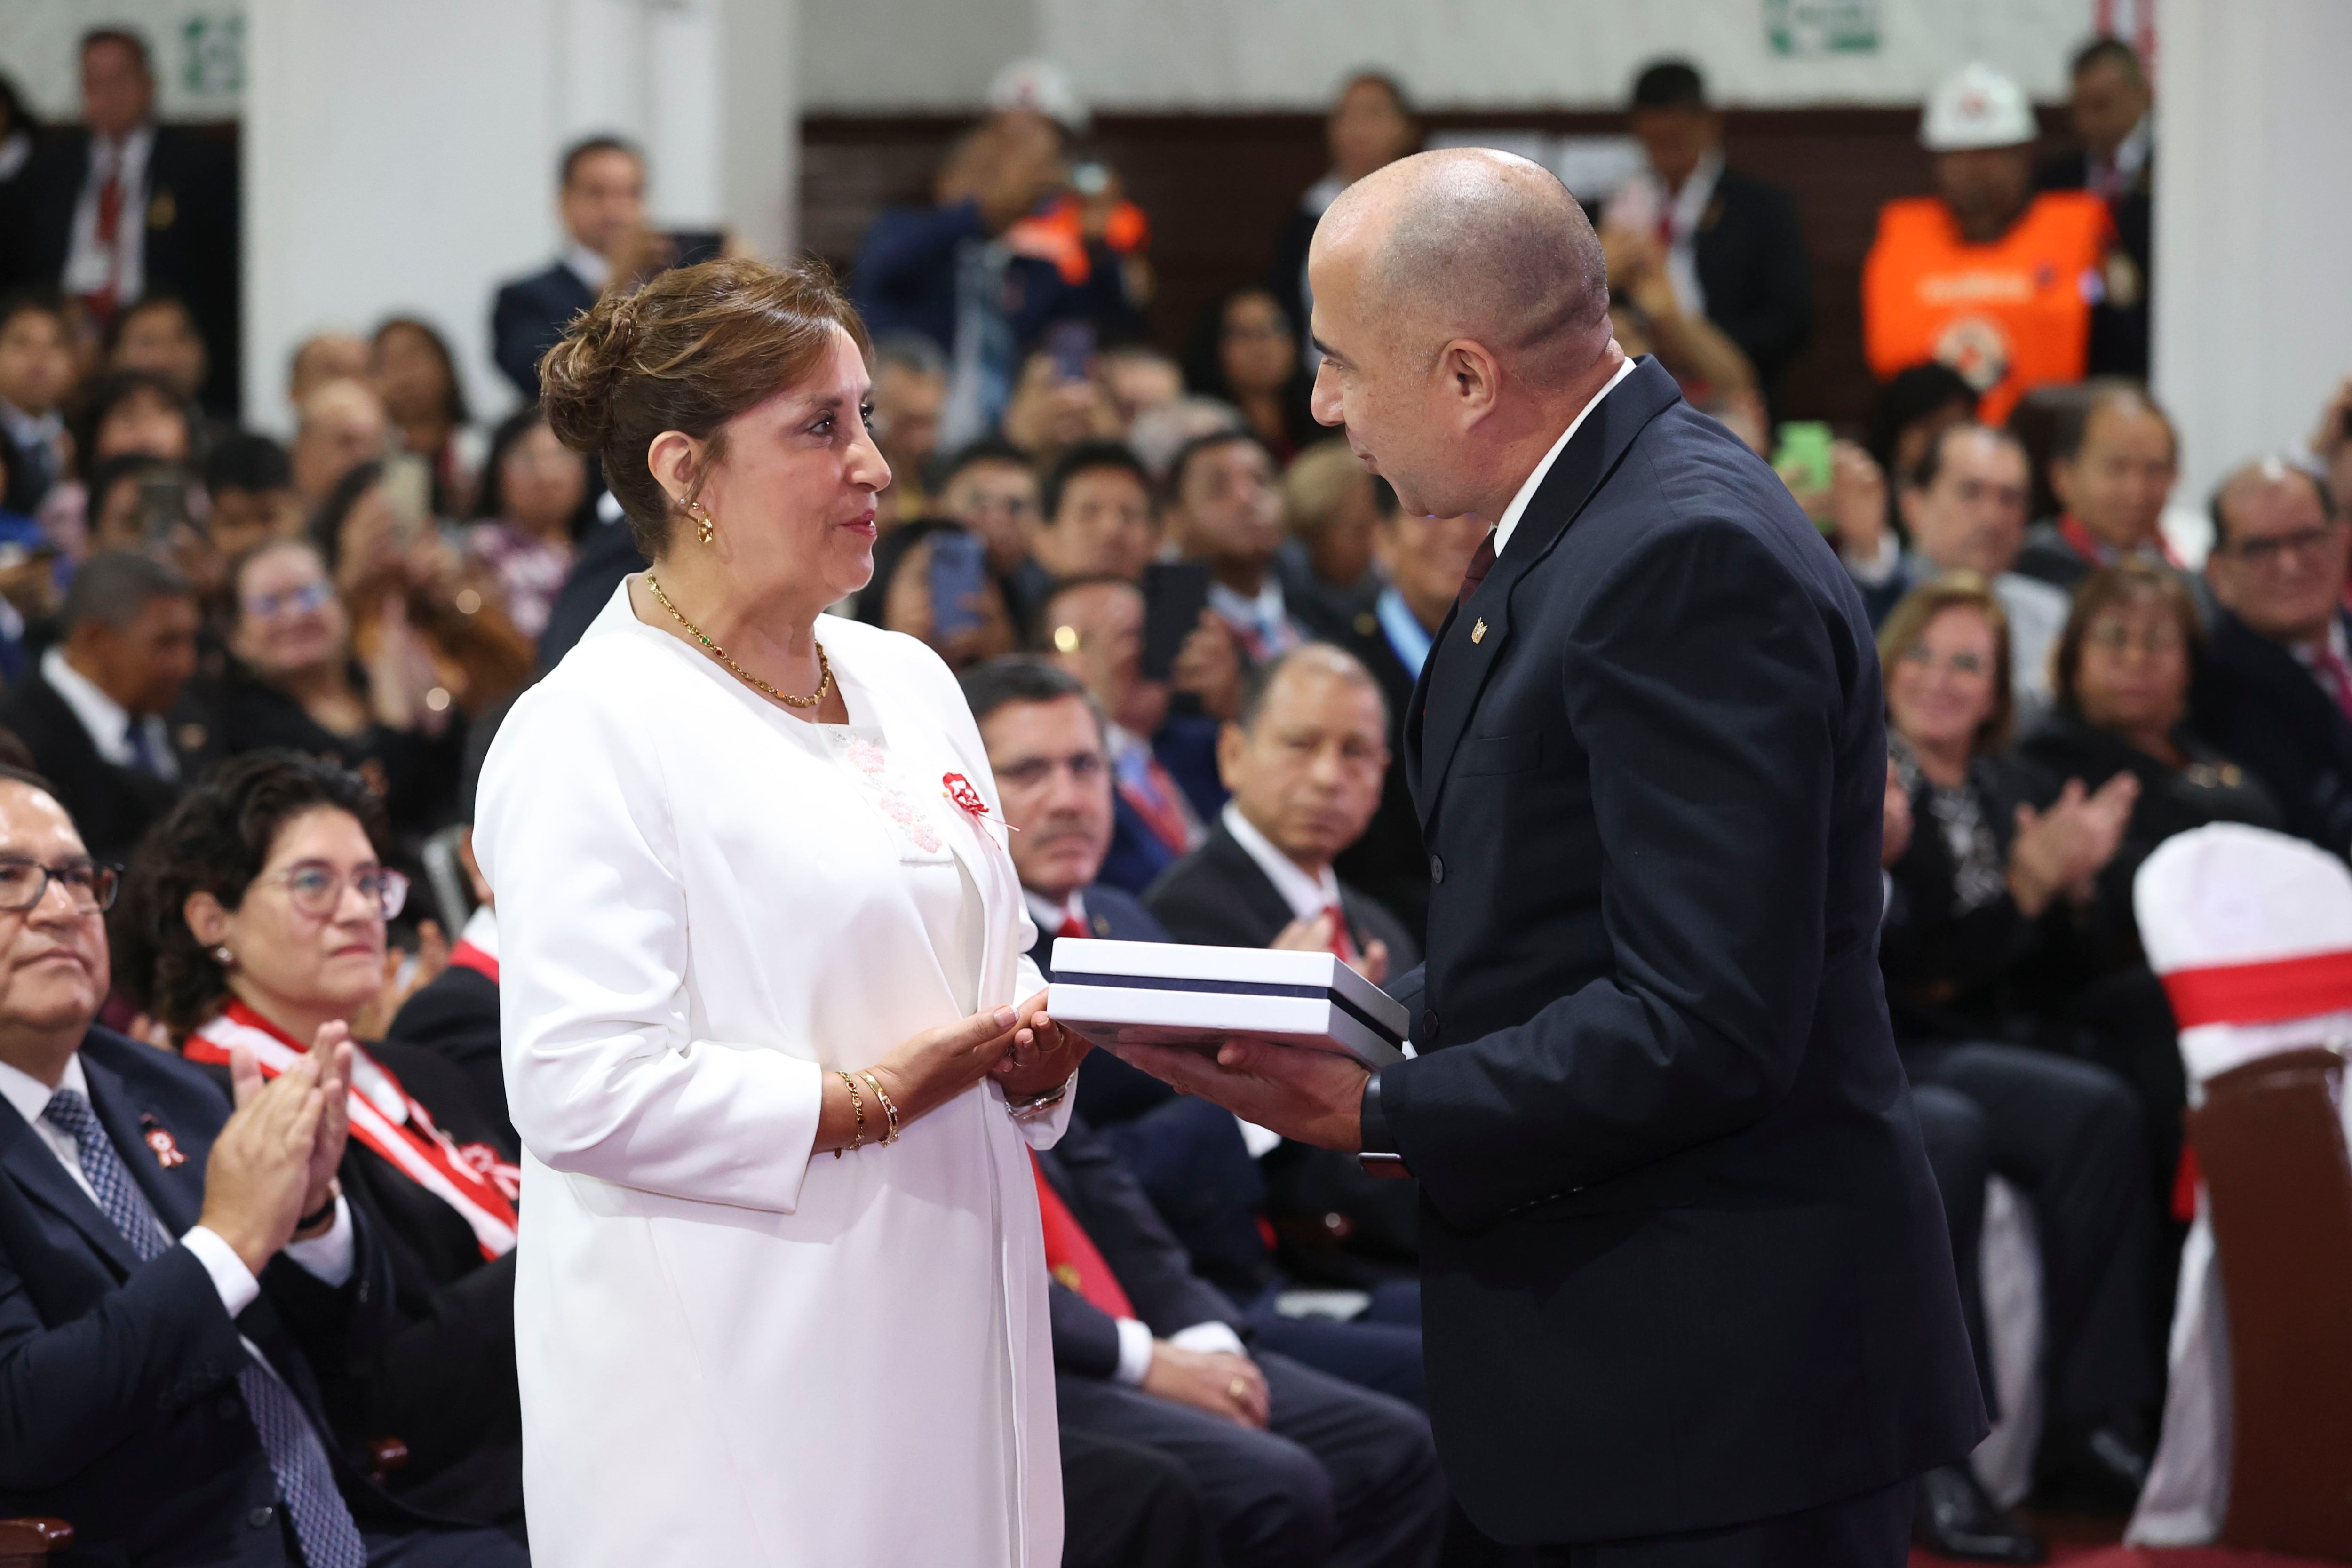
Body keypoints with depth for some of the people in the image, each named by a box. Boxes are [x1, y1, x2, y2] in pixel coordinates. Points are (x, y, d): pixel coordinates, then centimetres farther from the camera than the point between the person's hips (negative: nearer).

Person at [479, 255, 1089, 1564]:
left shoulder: (909, 682, 15)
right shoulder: (591, 732, -11)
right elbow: (581, 1087, -19)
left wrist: (1042, 1041, 2)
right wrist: (869, 1099, -18)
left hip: (943, 1331, 7)